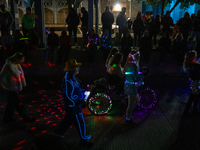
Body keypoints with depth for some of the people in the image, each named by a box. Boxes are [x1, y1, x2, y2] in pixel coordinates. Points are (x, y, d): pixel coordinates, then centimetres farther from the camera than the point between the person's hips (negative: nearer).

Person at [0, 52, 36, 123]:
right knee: (18, 104, 3)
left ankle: (7, 118, 35)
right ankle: (27, 118, 15)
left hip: (15, 88, 9)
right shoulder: (9, 65, -25)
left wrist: (23, 83, 6)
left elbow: (20, 74, 15)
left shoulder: (17, 64, 1)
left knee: (11, 103, 20)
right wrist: (8, 86, -17)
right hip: (11, 89, -9)